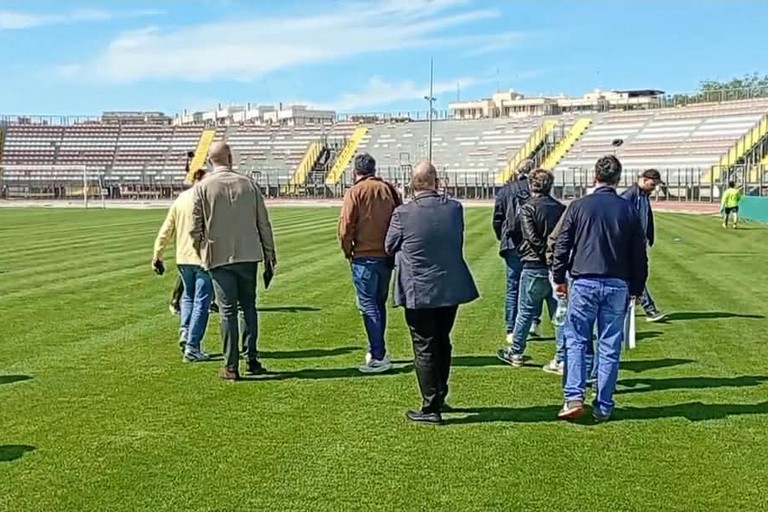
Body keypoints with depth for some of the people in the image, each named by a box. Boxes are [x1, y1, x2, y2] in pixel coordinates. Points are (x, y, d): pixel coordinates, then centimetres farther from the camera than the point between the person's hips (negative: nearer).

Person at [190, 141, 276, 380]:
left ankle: (231, 367, 3)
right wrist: (270, 254, 13)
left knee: (228, 310, 1)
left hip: (219, 257, -2)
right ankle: (252, 360, 14)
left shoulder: (203, 188, -4)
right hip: (248, 255, 2)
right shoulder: (248, 184, 3)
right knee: (248, 306, 14)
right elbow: (263, 223, 5)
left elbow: (196, 227, -3)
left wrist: (201, 252, 15)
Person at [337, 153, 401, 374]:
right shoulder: (389, 189, 7)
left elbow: (345, 227, -13)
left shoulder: (355, 192, -8)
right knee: (379, 304, 17)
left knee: (368, 306, -2)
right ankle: (375, 351, 27)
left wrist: (348, 252, 2)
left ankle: (379, 357, -6)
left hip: (365, 258, -6)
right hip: (387, 256, 6)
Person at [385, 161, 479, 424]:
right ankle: (439, 398, 32)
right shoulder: (455, 208, -5)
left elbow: (390, 247, -1)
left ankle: (431, 408, 7)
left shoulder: (403, 213, -15)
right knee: (442, 344, 19)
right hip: (451, 287, 4)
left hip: (418, 291, -4)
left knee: (424, 349, 4)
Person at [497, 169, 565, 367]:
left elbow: (533, 238, -18)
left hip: (534, 267, -4)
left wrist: (546, 253, -9)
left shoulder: (527, 208, -9)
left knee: (525, 312, 8)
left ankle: (515, 353, 20)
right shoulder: (561, 208, 6)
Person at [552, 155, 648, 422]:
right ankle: (603, 407, 10)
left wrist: (559, 278, 11)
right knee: (609, 347, 6)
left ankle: (574, 397, -5)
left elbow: (562, 245, 0)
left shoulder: (578, 206, -2)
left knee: (575, 341, 6)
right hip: (617, 285, 2)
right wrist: (637, 288, 16)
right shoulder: (629, 210, 4)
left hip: (584, 282, -2)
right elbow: (639, 254, 7)